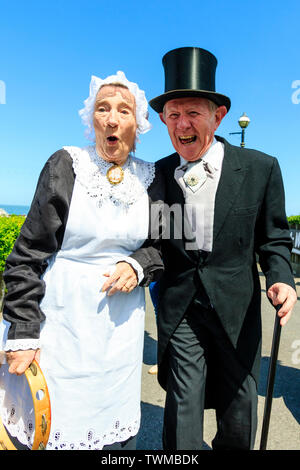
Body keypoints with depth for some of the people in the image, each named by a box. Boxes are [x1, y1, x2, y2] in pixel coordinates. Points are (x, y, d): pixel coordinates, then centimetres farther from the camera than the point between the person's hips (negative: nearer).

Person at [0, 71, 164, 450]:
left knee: (117, 429, 14)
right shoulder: (65, 164, -5)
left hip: (121, 321, 3)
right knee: (55, 424, 11)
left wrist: (139, 266, -11)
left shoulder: (151, 178, 3)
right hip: (62, 316, -2)